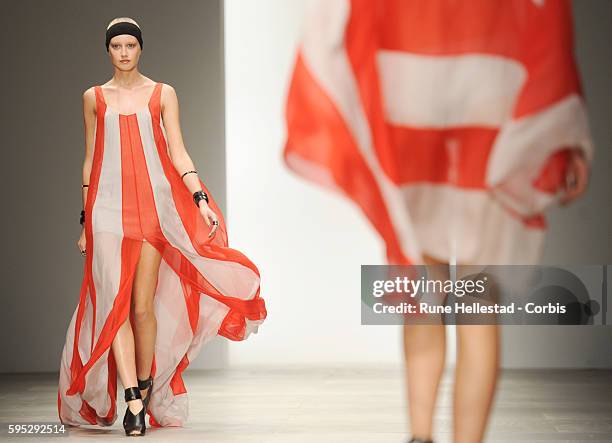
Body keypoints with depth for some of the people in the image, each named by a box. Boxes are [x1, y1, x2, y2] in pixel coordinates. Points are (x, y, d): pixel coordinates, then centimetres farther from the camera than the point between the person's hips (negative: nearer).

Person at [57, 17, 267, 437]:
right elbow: (90, 160, 14)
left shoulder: (163, 94, 8)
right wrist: (85, 221, 12)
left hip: (154, 205, -1)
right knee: (114, 301, -12)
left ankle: (147, 389, 13)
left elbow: (178, 153, 4)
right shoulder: (94, 97, 12)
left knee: (143, 304, -3)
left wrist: (201, 201, -8)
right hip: (109, 208, 1)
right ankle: (134, 401, -15)